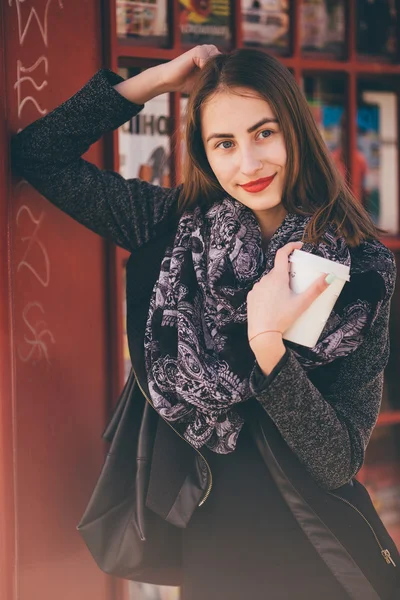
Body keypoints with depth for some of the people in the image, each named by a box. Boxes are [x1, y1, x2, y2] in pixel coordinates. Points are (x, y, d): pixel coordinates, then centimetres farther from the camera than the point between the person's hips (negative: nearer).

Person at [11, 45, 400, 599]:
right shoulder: (175, 227, -4)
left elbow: (339, 462, -16)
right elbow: (37, 154, -4)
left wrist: (267, 343, -30)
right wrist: (154, 81, -10)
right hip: (212, 548, 2)